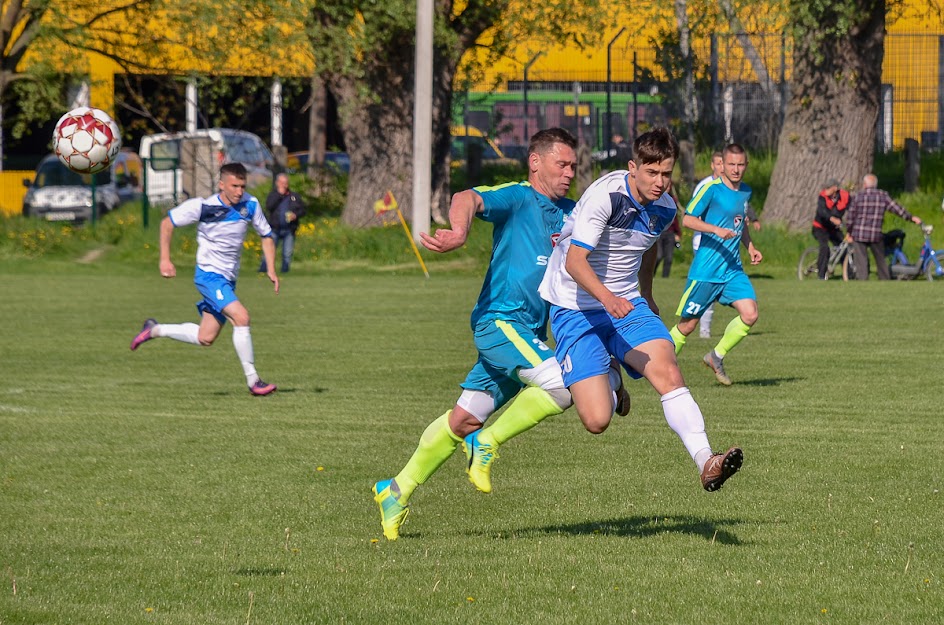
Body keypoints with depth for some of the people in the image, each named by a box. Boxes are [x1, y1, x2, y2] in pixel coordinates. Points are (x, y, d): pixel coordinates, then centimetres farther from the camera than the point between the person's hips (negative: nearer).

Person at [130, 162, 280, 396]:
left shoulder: (250, 205, -5)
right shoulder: (203, 207, -16)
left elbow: (266, 235, 10)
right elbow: (168, 222, -4)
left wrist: (271, 271, -1)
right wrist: (165, 260, -9)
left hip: (228, 279, 6)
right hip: (209, 274, -6)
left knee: (205, 338, 9)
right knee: (241, 317, -24)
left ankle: (155, 330, 31)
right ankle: (253, 380, -18)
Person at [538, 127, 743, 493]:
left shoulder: (665, 208, 2)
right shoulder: (605, 195, -21)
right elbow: (575, 260, -27)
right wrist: (607, 297, -43)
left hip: (627, 304, 5)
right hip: (576, 309, -5)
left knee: (668, 373, -23)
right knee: (597, 421, -13)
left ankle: (705, 463, -31)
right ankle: (609, 381, 24)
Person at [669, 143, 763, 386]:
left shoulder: (746, 192, 11)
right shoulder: (712, 189, -10)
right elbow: (687, 219, -15)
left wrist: (751, 248, 15)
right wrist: (717, 230, -27)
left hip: (733, 270, 6)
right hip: (705, 270, -6)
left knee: (750, 314, -11)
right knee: (687, 324, 0)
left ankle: (717, 357, 9)